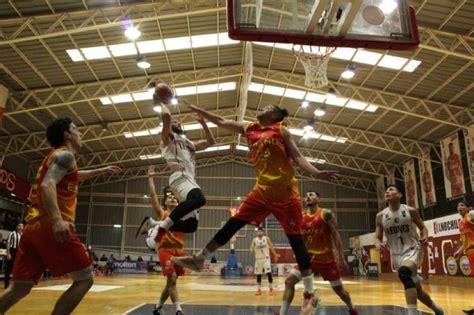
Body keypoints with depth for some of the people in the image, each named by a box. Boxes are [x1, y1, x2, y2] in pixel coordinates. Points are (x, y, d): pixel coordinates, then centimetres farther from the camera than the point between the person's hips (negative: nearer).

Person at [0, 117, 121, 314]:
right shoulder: (65, 155, -2)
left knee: (19, 288, 12)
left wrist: (101, 170, 54)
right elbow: (47, 185, -19)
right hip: (50, 227, -9)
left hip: (33, 227, 9)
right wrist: (57, 220, -30)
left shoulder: (55, 157, 27)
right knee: (84, 279, -4)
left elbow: (75, 175, 48)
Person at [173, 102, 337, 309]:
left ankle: (309, 292, 10)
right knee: (233, 223, 1)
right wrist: (197, 109, 23)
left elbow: (297, 157, -1)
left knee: (295, 239, 0)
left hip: (286, 192, -4)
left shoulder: (281, 130, 3)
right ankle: (199, 259, 10)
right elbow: (221, 121, 20)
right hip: (262, 191, 4)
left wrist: (316, 173, -17)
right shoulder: (249, 129, 14)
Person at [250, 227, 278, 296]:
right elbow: (251, 250, -1)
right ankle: (259, 290, 15)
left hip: (266, 258, -2)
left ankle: (271, 289, 1)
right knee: (258, 275, 5)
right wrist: (252, 250, -24)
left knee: (268, 273, -9)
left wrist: (275, 255, 2)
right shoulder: (254, 240, 2)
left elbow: (271, 247, 4)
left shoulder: (267, 238, 0)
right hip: (258, 259, 2)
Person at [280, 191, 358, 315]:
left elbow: (335, 235, -9)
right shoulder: (301, 216, 2)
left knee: (338, 289, 11)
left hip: (326, 258, -3)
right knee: (289, 281, -13)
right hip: (308, 257, 3)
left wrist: (341, 257, -12)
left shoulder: (326, 214, -9)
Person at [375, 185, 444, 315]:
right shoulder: (380, 216, -2)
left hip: (413, 249, -4)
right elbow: (377, 237, 2)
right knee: (415, 288, 13)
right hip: (397, 254, 4)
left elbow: (422, 227, 6)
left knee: (404, 273, -34)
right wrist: (378, 244, -22)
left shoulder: (410, 211, -7)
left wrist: (425, 236, -16)